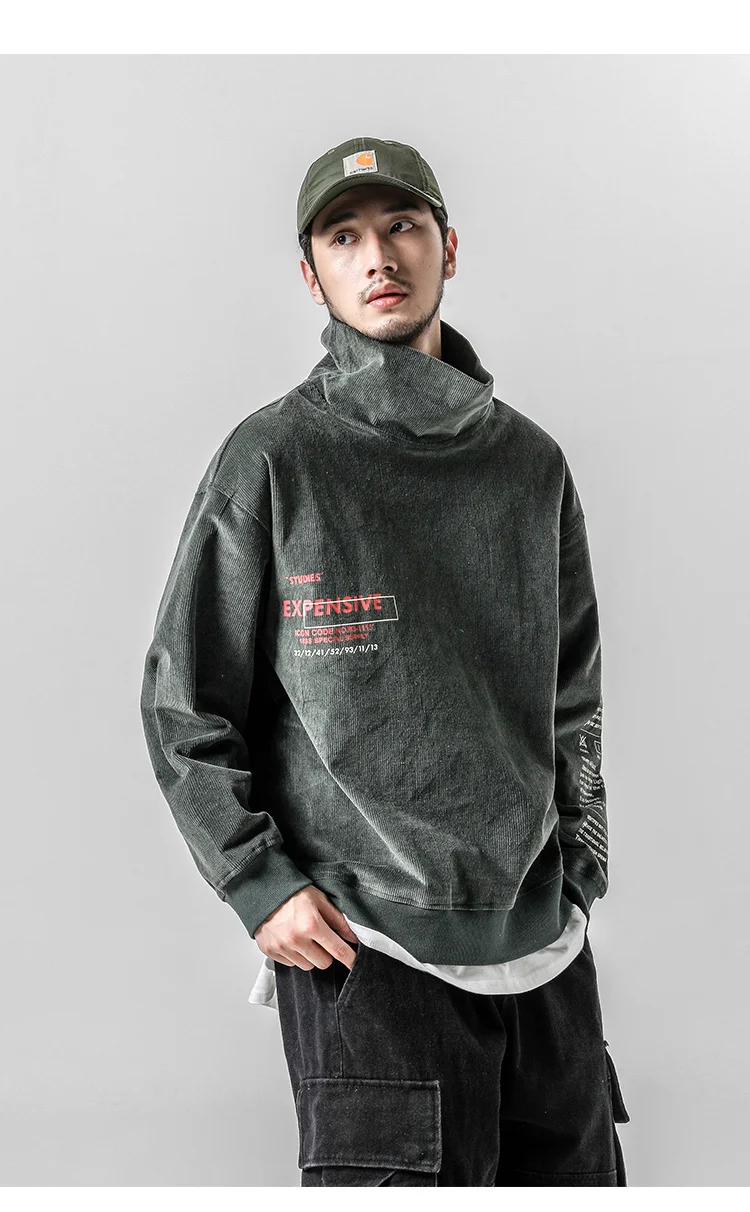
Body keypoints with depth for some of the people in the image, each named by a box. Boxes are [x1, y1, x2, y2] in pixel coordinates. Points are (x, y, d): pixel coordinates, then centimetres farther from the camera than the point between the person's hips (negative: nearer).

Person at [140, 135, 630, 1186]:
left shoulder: (530, 461, 8)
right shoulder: (272, 461, -5)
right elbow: (183, 706, -2)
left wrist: (580, 868, 12)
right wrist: (260, 884, -8)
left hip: (544, 940, 5)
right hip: (361, 943, -4)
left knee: (577, 1177, 13)